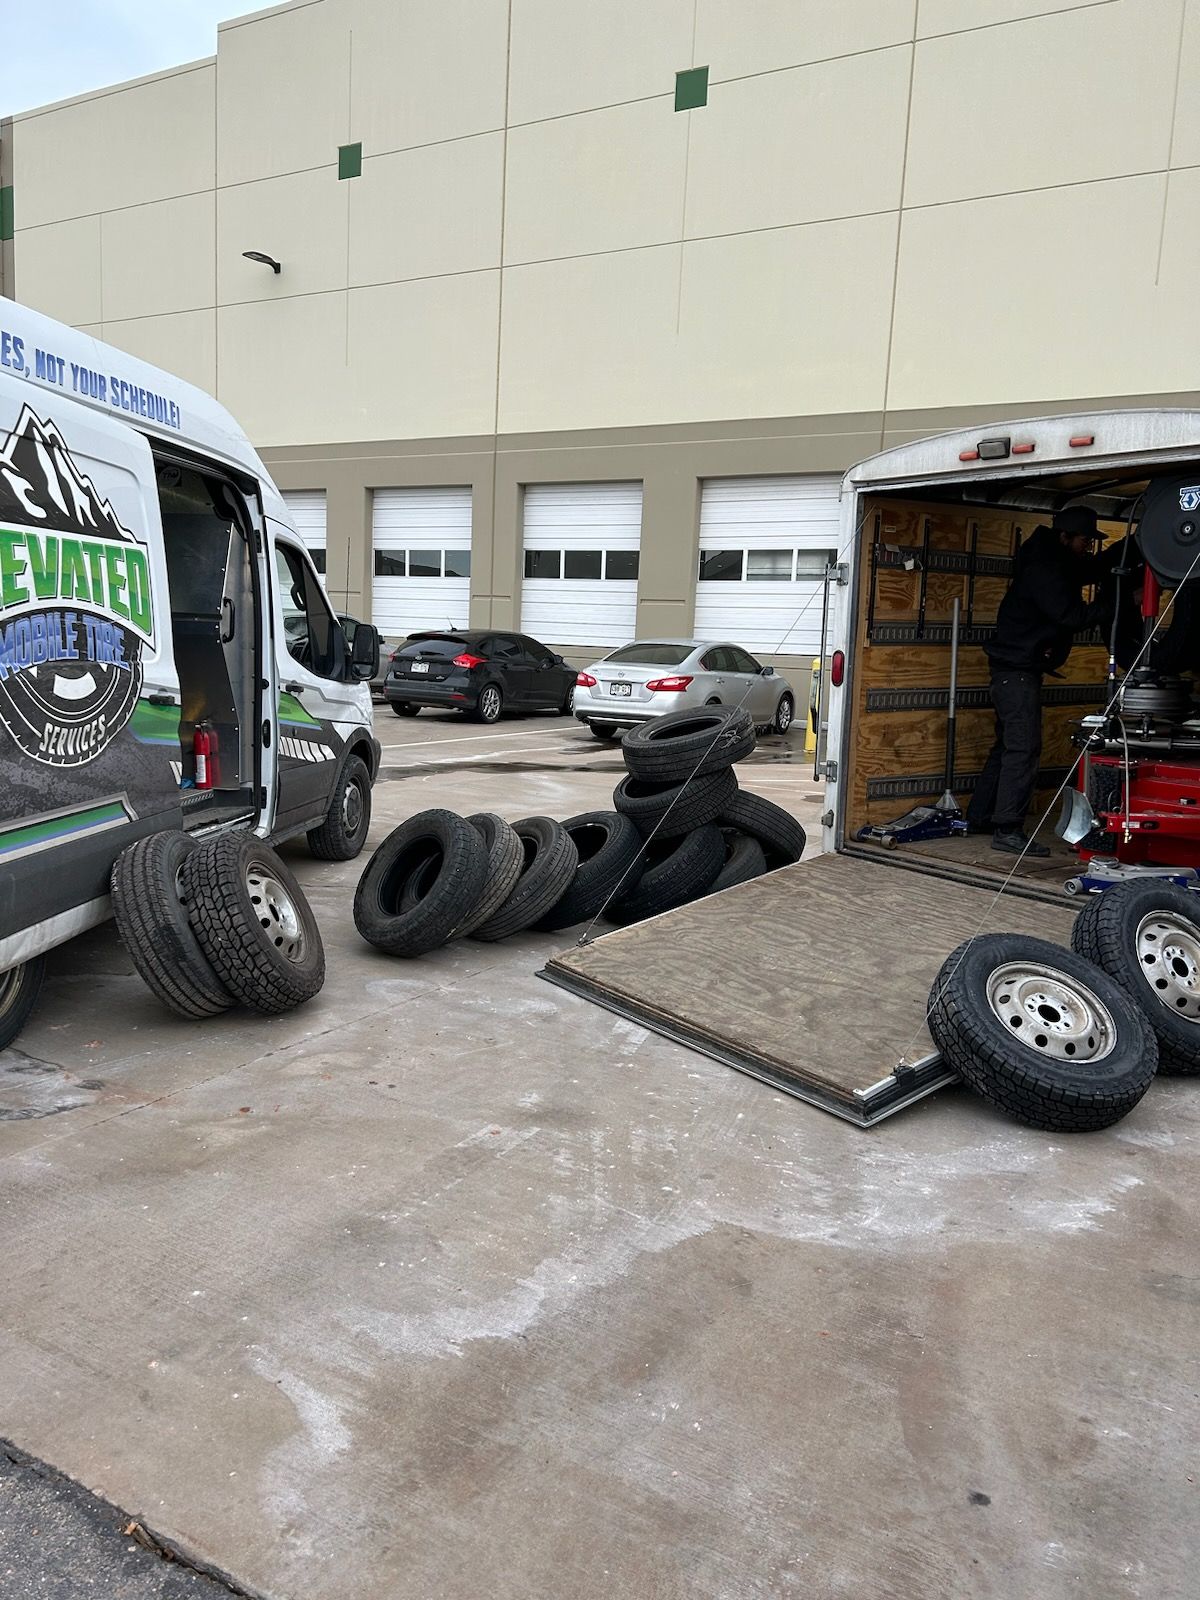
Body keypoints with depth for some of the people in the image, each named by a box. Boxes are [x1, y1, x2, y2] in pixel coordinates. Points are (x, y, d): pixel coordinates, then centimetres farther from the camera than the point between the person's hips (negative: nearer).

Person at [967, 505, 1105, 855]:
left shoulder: (1062, 563, 12)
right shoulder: (1043, 569, -19)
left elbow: (1098, 570, 17)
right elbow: (1072, 616, -24)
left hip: (1019, 666, 11)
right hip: (1017, 666, -11)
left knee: (1008, 745, 15)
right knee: (1023, 748, -13)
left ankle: (979, 817, 21)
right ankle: (1008, 830, -14)